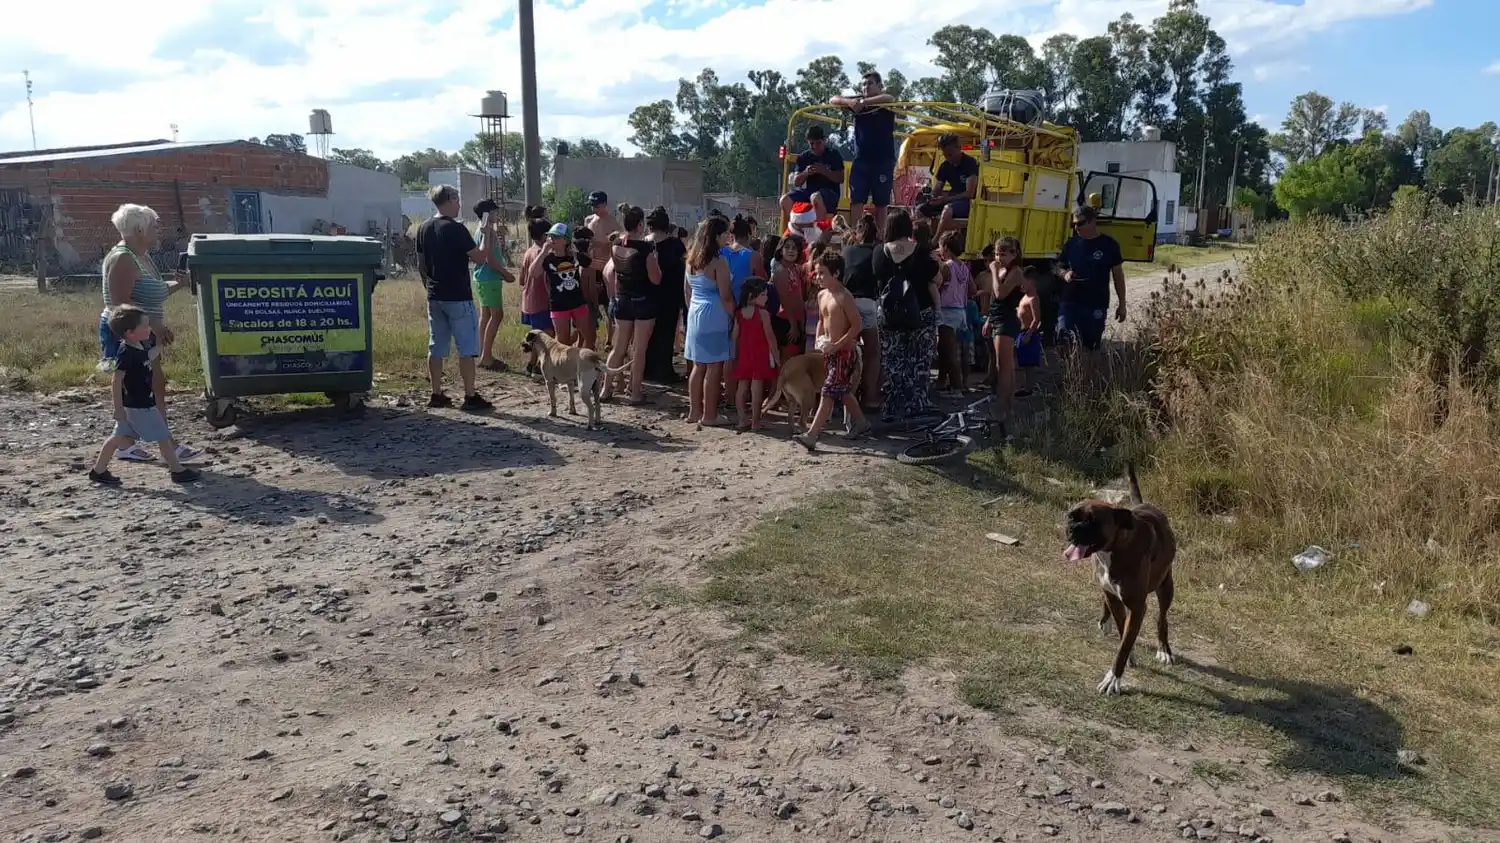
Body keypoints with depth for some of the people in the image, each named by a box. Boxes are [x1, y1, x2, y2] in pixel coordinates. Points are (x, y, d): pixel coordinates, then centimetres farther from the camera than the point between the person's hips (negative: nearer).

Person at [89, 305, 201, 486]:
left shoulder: (139, 347, 4)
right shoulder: (126, 353, -22)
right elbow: (117, 382, -23)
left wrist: (159, 347, 23)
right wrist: (118, 408, -23)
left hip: (138, 404, 9)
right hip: (139, 406, -9)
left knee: (121, 437, 15)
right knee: (163, 437, -1)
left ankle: (98, 470, 22)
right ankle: (178, 471, 8)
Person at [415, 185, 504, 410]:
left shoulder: (423, 229, 8)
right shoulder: (456, 229, -14)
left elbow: (421, 266, 13)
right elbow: (480, 258, -13)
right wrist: (484, 235, 1)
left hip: (435, 298, 7)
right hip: (458, 298, -7)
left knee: (436, 347, 10)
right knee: (466, 349, -2)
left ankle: (437, 394, 15)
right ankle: (470, 397, 0)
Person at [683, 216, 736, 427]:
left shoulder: (692, 259, 8)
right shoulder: (718, 263, -14)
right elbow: (725, 296, -14)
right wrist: (734, 316, -3)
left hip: (695, 314, 8)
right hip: (714, 316, -8)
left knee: (698, 366, 14)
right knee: (714, 368, -1)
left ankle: (694, 411, 19)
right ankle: (709, 415, 3)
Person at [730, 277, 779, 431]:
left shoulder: (739, 313, 5)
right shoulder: (763, 313, -12)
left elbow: (735, 336, 7)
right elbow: (770, 336, -12)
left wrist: (736, 355, 15)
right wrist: (776, 356, -5)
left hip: (743, 354, 5)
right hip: (760, 354, -5)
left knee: (742, 386, 9)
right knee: (757, 387, -3)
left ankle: (743, 419, 11)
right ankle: (755, 421, -1)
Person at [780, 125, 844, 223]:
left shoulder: (834, 154, 5)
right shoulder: (803, 157, 12)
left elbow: (840, 179, -2)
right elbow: (796, 182, 8)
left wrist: (824, 171, -17)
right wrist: (805, 173, -13)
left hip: (829, 191, -4)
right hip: (808, 190, 4)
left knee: (816, 198, -41)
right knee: (785, 200, -24)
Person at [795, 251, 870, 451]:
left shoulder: (844, 297, -16)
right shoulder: (822, 295, 9)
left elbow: (857, 326, -16)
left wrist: (836, 345, -20)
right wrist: (819, 340, 4)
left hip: (844, 351, -9)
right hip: (830, 351, 9)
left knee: (829, 393, -11)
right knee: (843, 392, 17)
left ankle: (812, 435, -15)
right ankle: (860, 424, 34)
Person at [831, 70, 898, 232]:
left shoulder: (885, 103, 0)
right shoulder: (857, 102, 10)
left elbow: (890, 98, -24)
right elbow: (833, 100, 3)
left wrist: (863, 102, -28)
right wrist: (849, 102, -18)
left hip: (883, 160, -3)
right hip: (861, 160, 3)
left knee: (880, 203, 2)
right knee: (855, 200, -5)